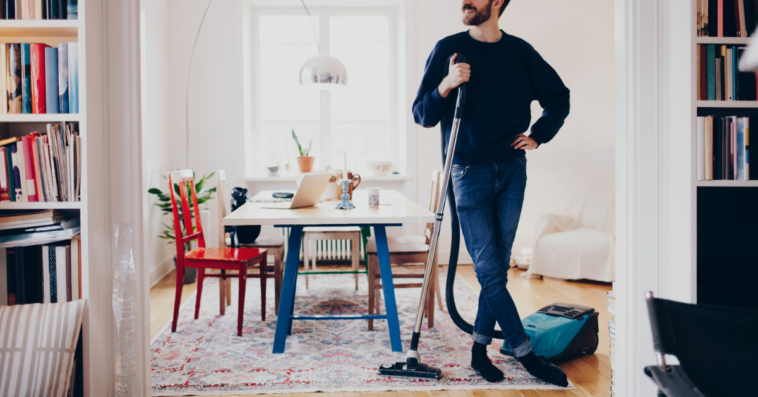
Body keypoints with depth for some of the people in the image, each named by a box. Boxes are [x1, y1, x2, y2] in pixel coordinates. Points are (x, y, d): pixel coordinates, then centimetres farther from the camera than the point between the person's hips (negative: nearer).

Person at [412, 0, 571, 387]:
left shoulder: (520, 51, 7)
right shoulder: (448, 49, -1)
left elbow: (558, 97, 20)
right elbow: (422, 116, -5)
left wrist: (538, 136, 9)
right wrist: (446, 86, -21)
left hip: (512, 170, 3)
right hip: (470, 172, -3)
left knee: (498, 267, 8)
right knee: (489, 272, -5)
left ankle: (480, 348, 22)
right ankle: (526, 354, 9)